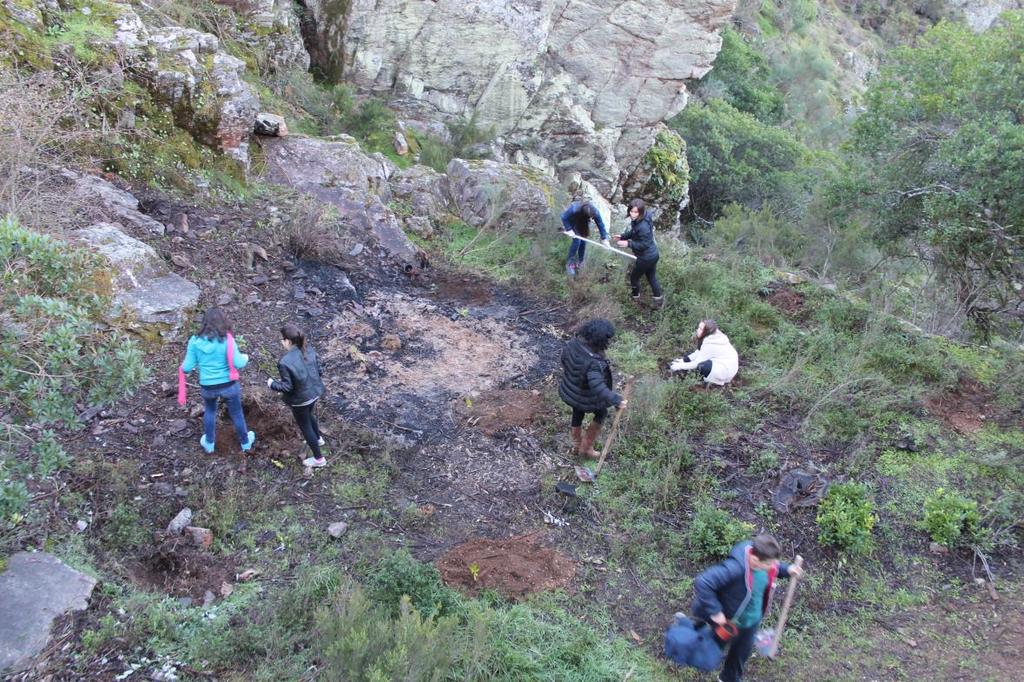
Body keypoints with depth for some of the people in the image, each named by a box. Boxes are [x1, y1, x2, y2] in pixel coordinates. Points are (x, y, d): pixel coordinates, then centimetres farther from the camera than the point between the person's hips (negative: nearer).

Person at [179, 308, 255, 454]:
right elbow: (238, 363, -19)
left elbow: (187, 367, -7)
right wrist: (245, 358, 2)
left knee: (209, 411, 30)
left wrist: (183, 368, 16)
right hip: (229, 385, -2)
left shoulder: (195, 341, -10)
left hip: (207, 387, 2)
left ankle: (209, 444, 45)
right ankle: (245, 443, 41)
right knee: (236, 414, 21)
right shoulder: (227, 339, -17)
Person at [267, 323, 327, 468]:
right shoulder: (309, 349, -11)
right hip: (315, 392, 7)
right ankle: (318, 438, 60)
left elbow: (287, 386, -23)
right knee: (310, 415, 35)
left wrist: (272, 384, -6)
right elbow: (318, 370, 0)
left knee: (305, 426, 15)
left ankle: (318, 458, 28)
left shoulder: (285, 362, -30)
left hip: (300, 399, -7)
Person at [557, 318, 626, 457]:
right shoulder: (593, 362, -40)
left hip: (569, 391, 6)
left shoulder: (573, 343, -18)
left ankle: (577, 443, 55)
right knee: (601, 413, 26)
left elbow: (564, 358, 2)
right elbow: (598, 387, -46)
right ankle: (586, 447, 34)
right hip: (585, 398, -6)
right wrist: (617, 400, -45)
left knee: (578, 414, 33)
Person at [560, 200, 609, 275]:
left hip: (583, 223, 4)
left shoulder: (595, 212, -35)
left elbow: (601, 224, -21)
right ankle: (569, 263, -4)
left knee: (583, 241, -3)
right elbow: (564, 217, -26)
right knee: (577, 240, -16)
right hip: (572, 222, -4)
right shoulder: (574, 209, -45)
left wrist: (604, 238, -17)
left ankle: (580, 262, 18)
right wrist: (569, 229, -29)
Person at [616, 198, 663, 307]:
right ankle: (659, 299, 37)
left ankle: (636, 298, 38)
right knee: (652, 277, 24)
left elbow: (644, 244, -27)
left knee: (634, 277, 16)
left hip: (646, 258, -8)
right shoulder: (637, 221, -5)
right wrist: (623, 236, 2)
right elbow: (633, 232, 14)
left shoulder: (643, 226, -34)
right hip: (652, 255, 8)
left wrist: (628, 243, -27)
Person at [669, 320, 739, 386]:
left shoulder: (709, 344, -27)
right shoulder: (713, 336, -1)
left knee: (702, 366, -27)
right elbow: (699, 352, 8)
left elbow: (697, 363, -19)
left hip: (727, 371, -10)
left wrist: (681, 366, -9)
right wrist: (684, 360, 4)